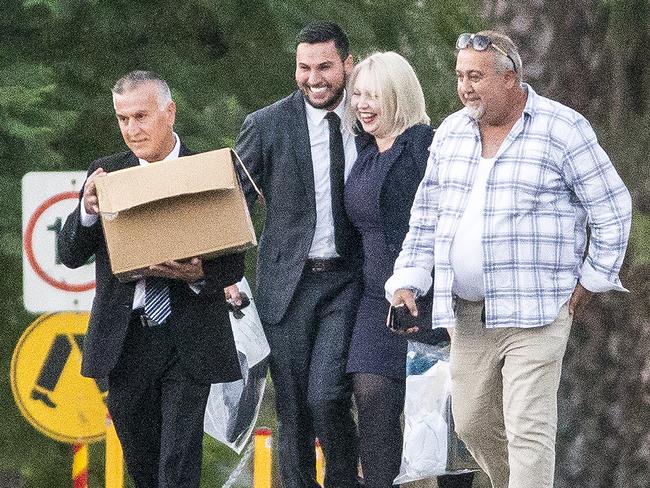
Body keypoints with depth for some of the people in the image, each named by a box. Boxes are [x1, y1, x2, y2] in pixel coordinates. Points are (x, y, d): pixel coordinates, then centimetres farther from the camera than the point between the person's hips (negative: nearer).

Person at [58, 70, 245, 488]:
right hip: (124, 340, 3)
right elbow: (70, 255, 3)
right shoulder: (106, 174, 5)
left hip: (187, 341, -3)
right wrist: (87, 211, -17)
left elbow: (234, 264, 0)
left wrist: (200, 274, -22)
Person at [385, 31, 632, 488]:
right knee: (473, 424, 12)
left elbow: (612, 210, -1)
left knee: (529, 431, -11)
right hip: (468, 313, 6)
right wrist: (407, 283, 5)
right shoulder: (451, 133, 11)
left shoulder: (563, 131, -7)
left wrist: (590, 282, -2)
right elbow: (426, 217, 17)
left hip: (535, 314, -6)